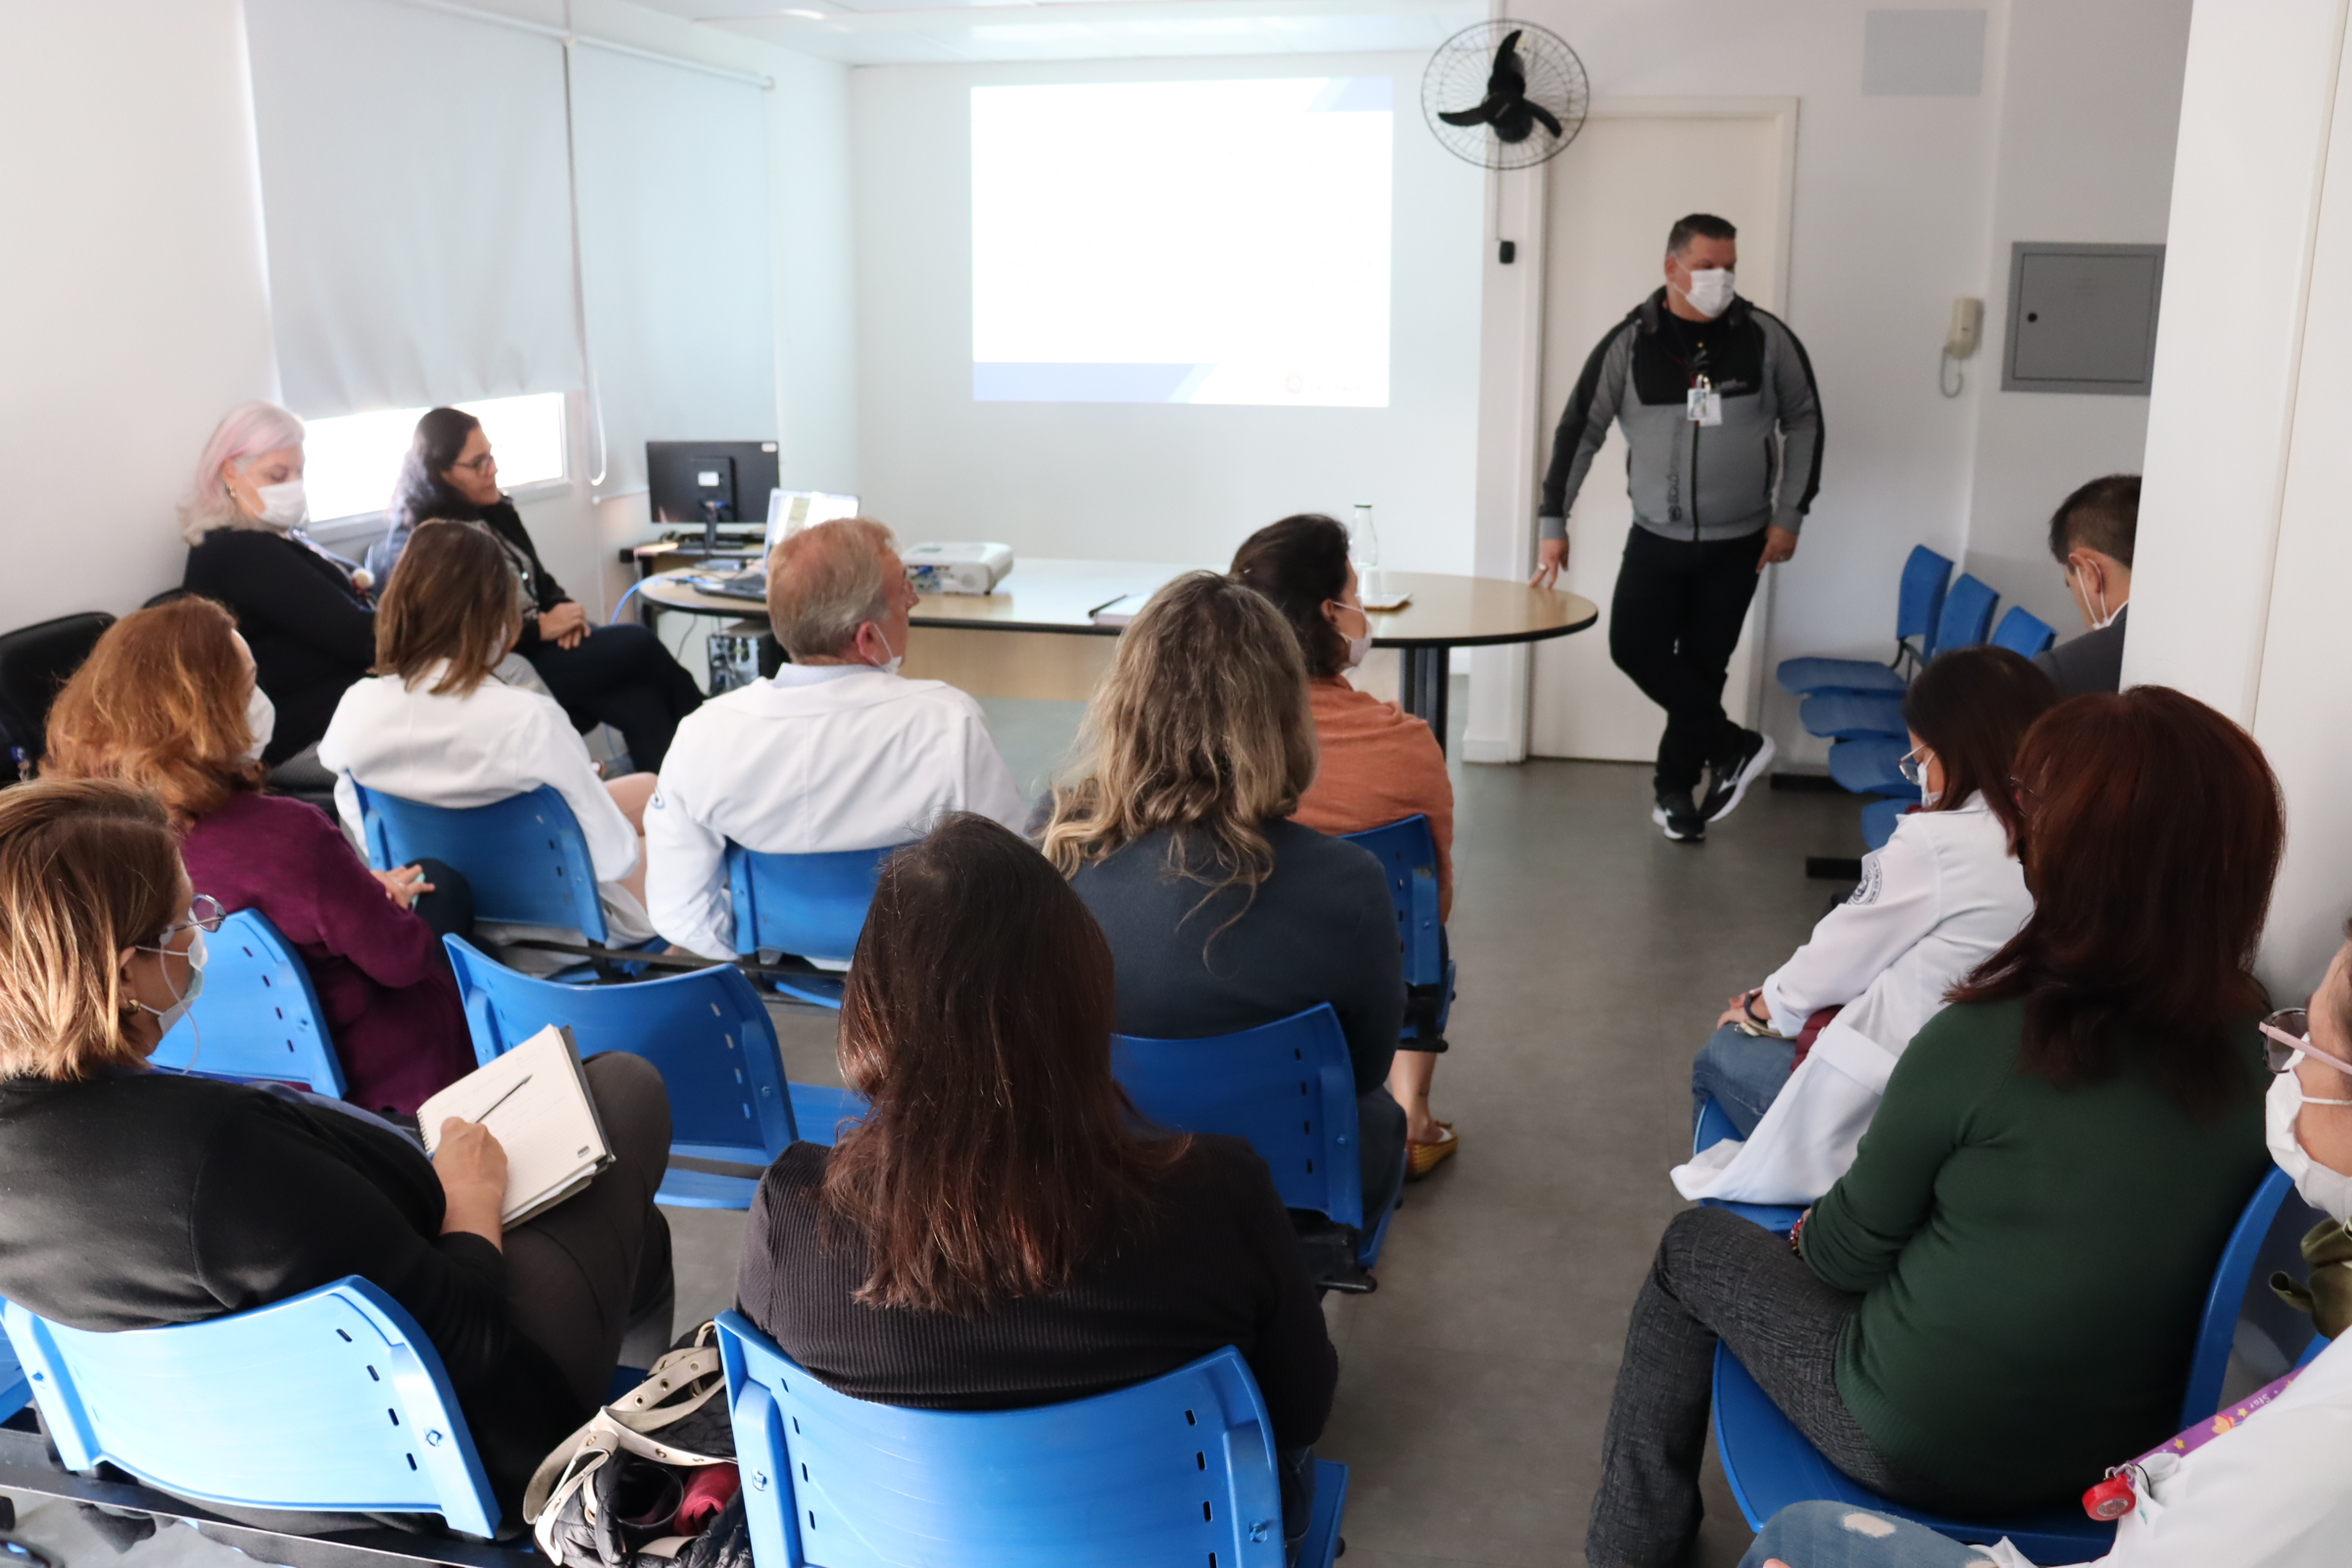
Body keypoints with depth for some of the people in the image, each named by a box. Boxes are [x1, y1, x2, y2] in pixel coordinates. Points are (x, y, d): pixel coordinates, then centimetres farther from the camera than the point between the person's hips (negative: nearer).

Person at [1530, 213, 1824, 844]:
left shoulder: (1767, 337, -6)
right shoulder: (1629, 343, -7)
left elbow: (1803, 421, 4)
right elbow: (1580, 429, -2)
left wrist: (1789, 515, 0)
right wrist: (1553, 521, -4)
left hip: (1737, 542, -1)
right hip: (1656, 536, 1)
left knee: (1702, 664, 5)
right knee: (1634, 648, -5)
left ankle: (1675, 785, 23)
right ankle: (1733, 745, 12)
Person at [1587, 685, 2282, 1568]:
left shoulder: (1984, 1041, -28)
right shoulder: (2252, 1056, -11)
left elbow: (1847, 1252, -12)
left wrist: (1811, 1231, 10)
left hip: (1925, 1448, -5)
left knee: (1692, 1247, 17)